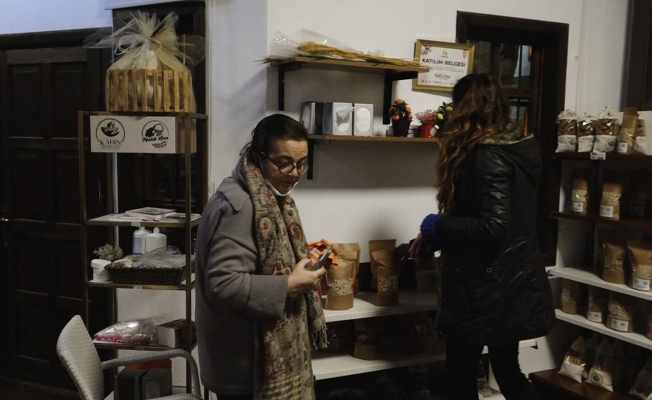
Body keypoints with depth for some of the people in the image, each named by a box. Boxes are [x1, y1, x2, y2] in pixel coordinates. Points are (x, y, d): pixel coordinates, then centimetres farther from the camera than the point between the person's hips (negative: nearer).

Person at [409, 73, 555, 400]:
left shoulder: (486, 154, -19)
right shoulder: (522, 147, 9)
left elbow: (494, 226, -27)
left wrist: (437, 226, -12)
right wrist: (435, 237, 12)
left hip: (485, 288, -9)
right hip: (513, 282, 9)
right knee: (508, 370, 23)